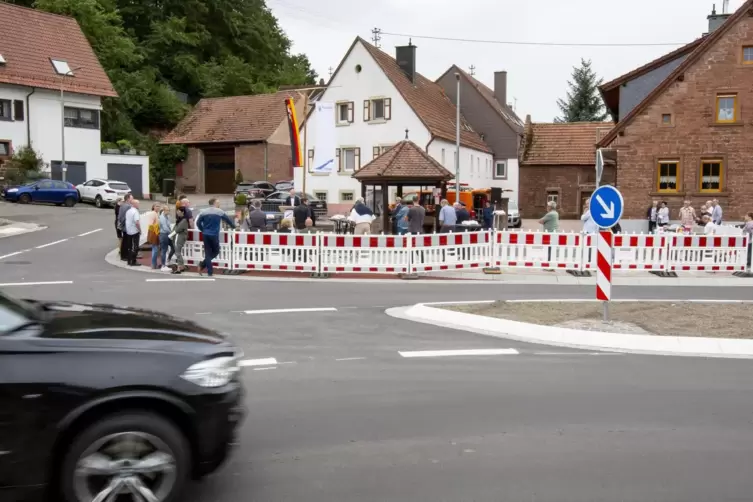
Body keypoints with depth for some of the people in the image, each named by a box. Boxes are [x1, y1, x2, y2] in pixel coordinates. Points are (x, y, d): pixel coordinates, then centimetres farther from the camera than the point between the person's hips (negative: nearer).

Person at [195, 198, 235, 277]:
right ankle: (202, 265, -1)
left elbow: (198, 223, 6)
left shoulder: (204, 212, 5)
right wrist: (233, 227, 28)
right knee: (215, 252, 13)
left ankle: (209, 273, 0)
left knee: (208, 253, 7)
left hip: (205, 235, 3)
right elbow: (228, 220, 10)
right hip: (214, 235, -3)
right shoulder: (220, 212, -1)